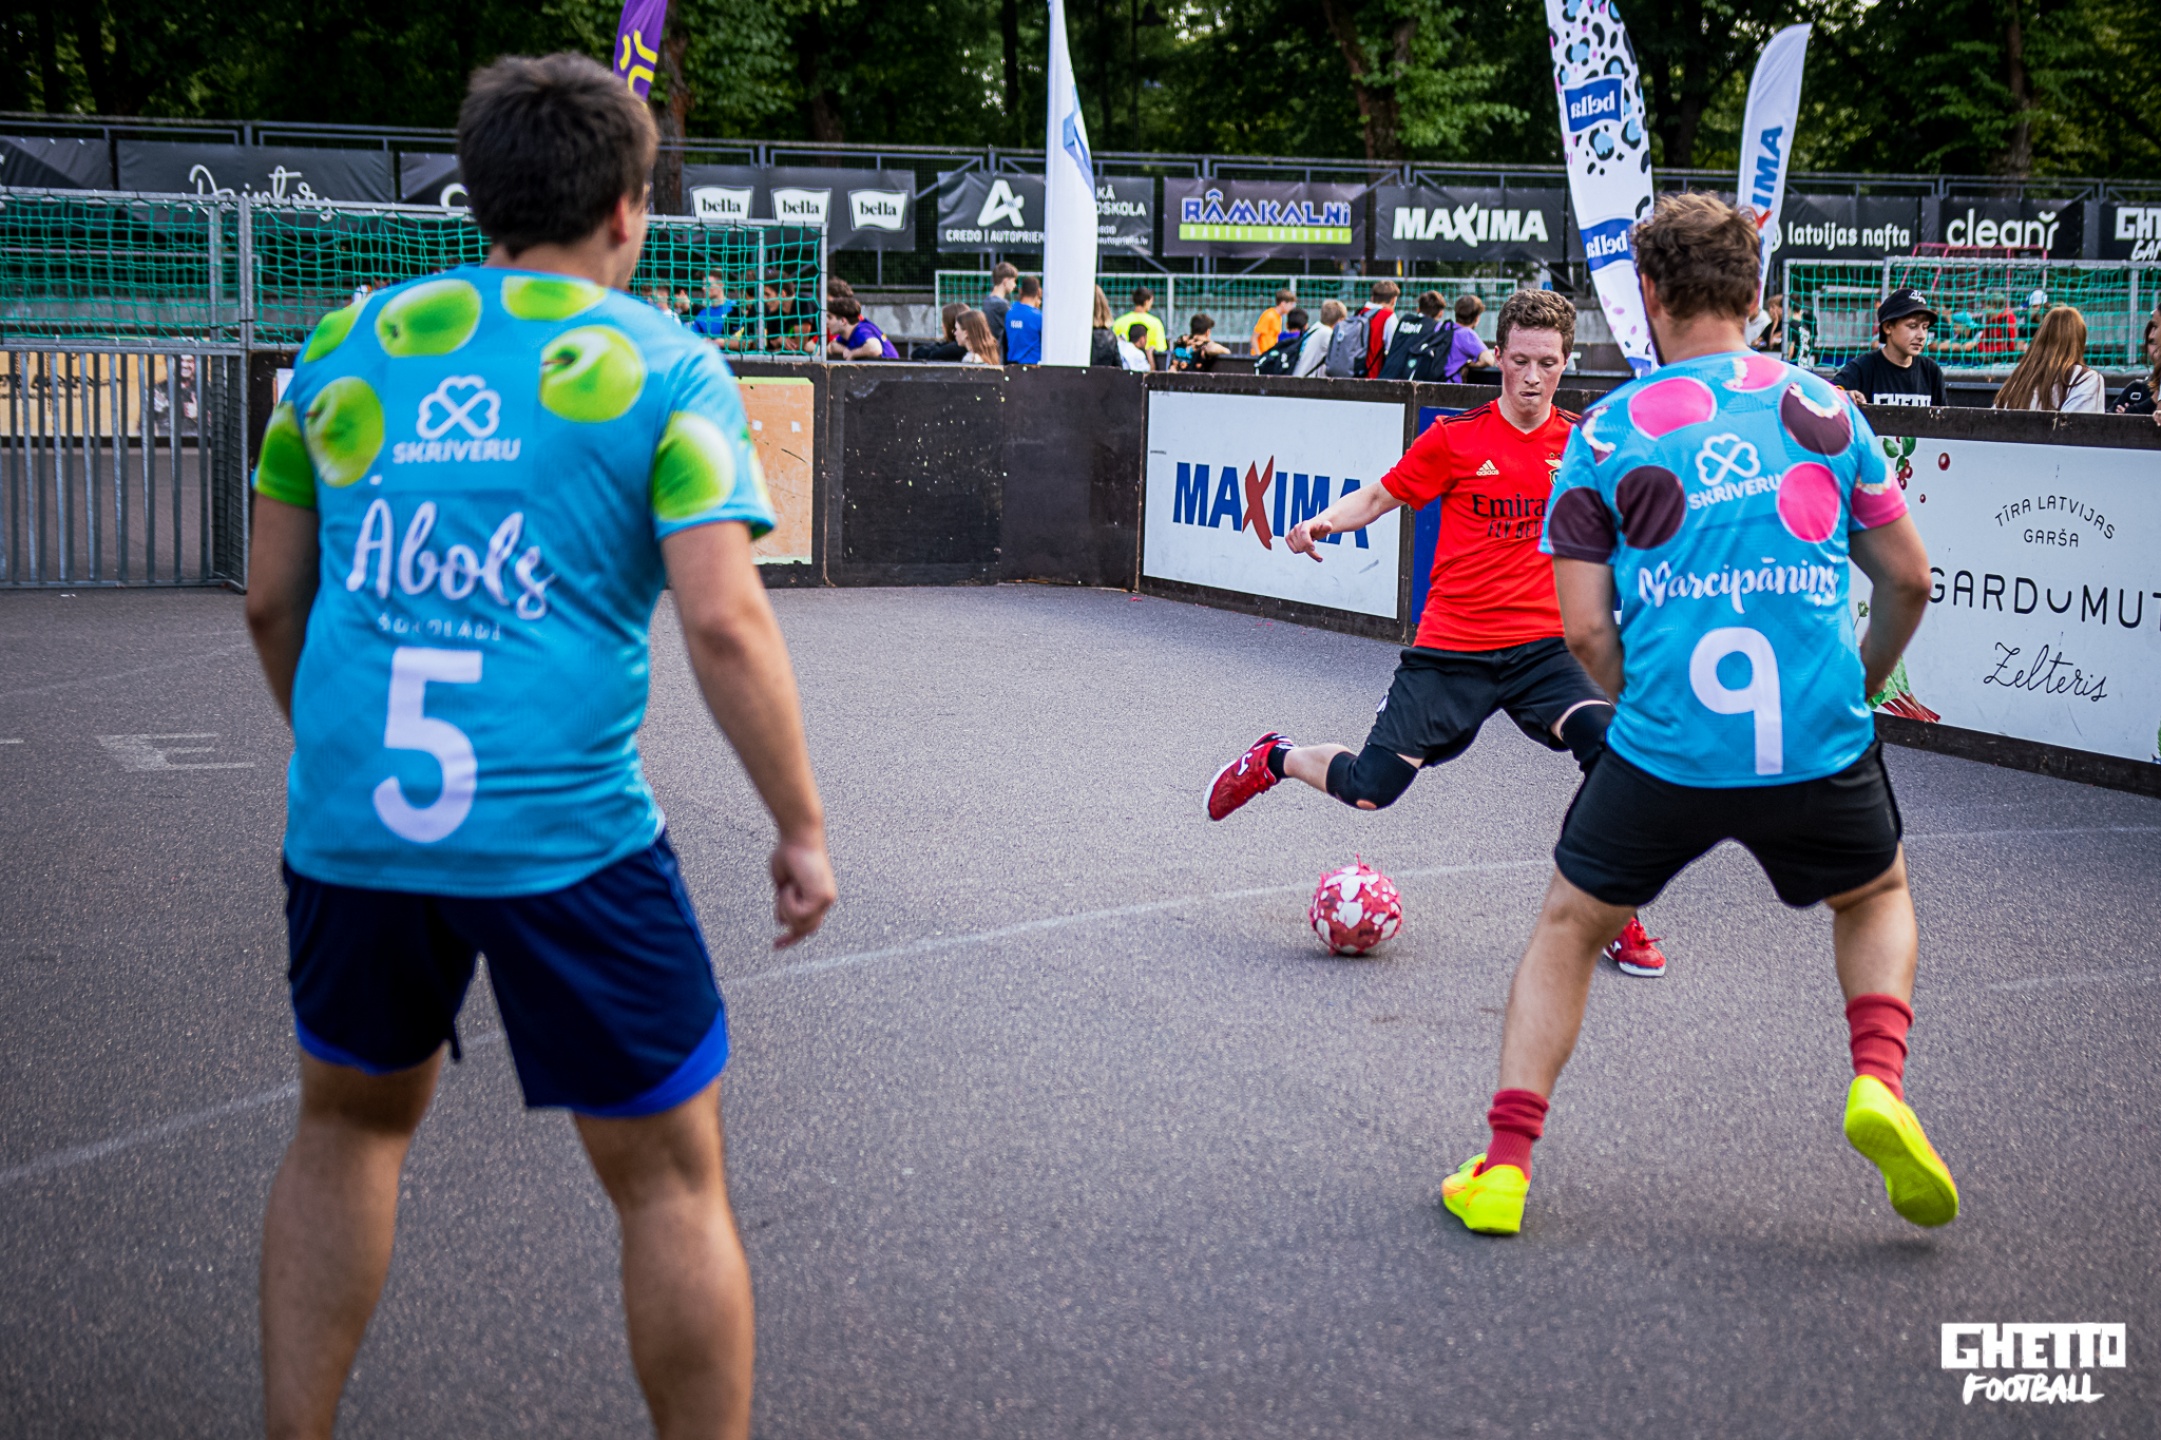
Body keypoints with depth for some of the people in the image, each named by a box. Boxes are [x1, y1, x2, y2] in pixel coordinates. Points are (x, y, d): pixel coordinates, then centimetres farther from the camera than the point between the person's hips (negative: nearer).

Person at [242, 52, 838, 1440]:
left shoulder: (348, 344, 12)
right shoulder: (662, 365, 0)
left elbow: (272, 602, 17)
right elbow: (724, 620, -10)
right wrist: (803, 828, -2)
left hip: (344, 821, 5)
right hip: (564, 834, -4)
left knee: (349, 1122, 26)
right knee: (670, 1176, 9)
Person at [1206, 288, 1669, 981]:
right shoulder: (1458, 437, -3)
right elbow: (1379, 496, 5)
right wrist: (1322, 523, -13)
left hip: (1542, 648, 2)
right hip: (1450, 649, -2)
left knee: (1612, 745, -25)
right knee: (1370, 788, -6)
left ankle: (1614, 921, -8)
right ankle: (1276, 759, 30)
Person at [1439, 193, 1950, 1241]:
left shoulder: (1604, 433, 2)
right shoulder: (1823, 407, 7)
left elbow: (1585, 628, -2)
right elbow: (1910, 578, 11)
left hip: (1665, 751, -1)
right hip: (1821, 747, 1)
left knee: (1568, 928, 21)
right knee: (1877, 896, 31)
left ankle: (1503, 1167, 14)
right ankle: (1878, 1084, 7)